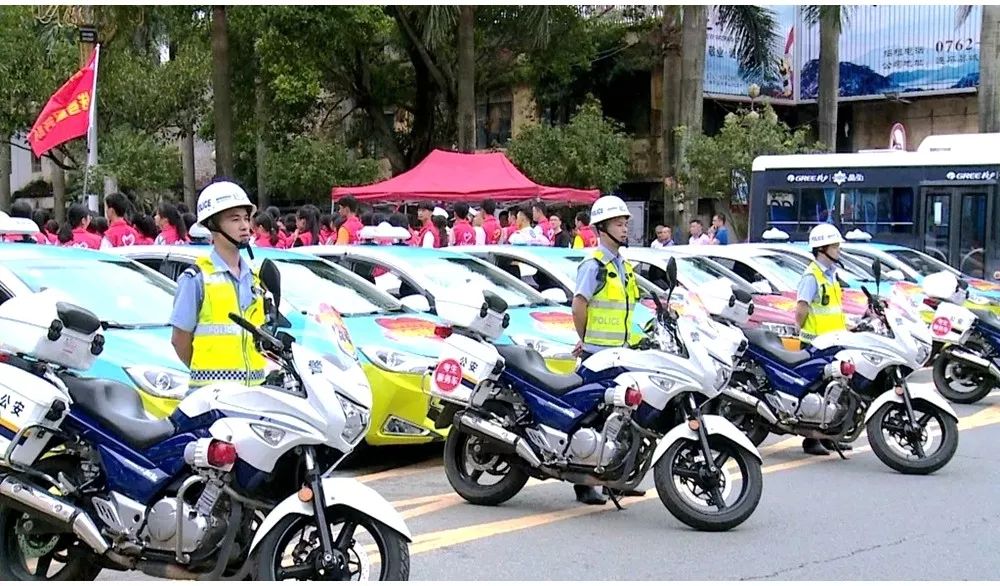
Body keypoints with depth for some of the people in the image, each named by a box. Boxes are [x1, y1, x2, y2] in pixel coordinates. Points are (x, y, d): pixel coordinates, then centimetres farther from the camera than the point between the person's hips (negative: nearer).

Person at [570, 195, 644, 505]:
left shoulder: (624, 265, 17)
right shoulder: (594, 264, -11)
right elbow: (579, 305, -18)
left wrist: (628, 342, 16)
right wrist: (586, 340, -7)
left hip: (621, 354, 9)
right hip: (597, 355, -8)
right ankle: (584, 484, -1)